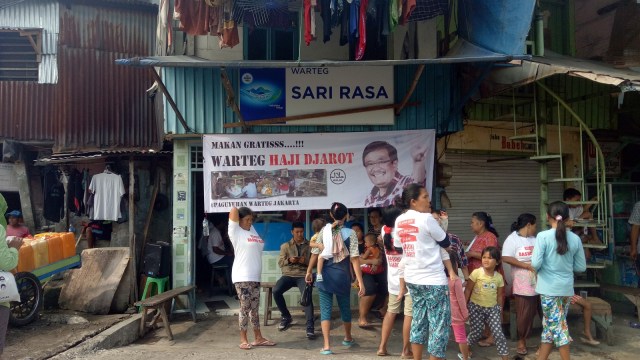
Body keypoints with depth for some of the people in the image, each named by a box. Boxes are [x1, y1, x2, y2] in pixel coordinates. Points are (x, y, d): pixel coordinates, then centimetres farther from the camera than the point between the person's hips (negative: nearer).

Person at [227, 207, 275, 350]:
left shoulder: (252, 230, 15)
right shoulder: (235, 231, -6)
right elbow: (234, 211, -14)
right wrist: (236, 211, 5)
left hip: (255, 277, 7)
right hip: (242, 277, -7)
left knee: (254, 308, 11)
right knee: (245, 307, -3)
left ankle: (258, 338, 17)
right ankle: (243, 340, 6)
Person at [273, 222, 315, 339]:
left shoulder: (310, 246, 12)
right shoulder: (285, 246, 13)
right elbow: (280, 263, 8)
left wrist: (306, 261, -13)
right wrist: (289, 260, -13)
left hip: (303, 275, -2)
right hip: (288, 274, 2)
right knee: (276, 291, -27)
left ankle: (310, 327, -29)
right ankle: (286, 316, -2)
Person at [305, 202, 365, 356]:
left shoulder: (324, 231, -1)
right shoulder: (350, 233, -6)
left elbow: (315, 253, -1)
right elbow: (354, 258, -12)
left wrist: (309, 271, 13)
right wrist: (360, 281, -11)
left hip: (325, 274, 0)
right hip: (342, 275, 0)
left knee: (325, 309, 3)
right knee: (345, 307, 18)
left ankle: (327, 346, -4)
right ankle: (348, 338, 39)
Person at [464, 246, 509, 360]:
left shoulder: (499, 277, 0)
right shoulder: (476, 273, -11)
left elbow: (500, 296, 9)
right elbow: (467, 290, -7)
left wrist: (500, 312, 12)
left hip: (492, 308, 3)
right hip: (476, 307, -3)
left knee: (498, 333, -7)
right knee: (476, 333, -1)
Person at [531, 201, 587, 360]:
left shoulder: (543, 236, -13)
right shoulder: (575, 239, 0)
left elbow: (535, 264, -18)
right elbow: (581, 267, 6)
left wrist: (540, 266, 5)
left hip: (549, 287, -4)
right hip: (566, 288, 4)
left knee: (556, 325, 6)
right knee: (550, 324, 14)